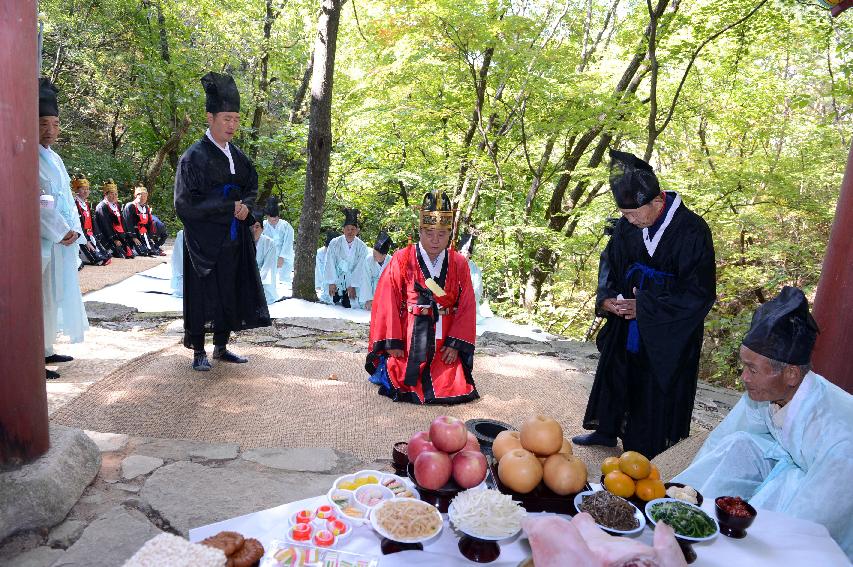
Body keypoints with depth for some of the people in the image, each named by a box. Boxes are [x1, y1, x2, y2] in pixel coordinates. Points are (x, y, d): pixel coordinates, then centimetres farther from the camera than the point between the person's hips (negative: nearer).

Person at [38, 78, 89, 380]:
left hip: (62, 241, 9)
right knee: (40, 298, -6)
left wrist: (73, 230, 8)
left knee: (54, 296, 15)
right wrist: (61, 232, -14)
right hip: (42, 242, -9)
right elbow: (37, 204, -17)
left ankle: (46, 350, 26)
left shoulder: (53, 157, 16)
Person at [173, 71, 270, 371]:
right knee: (202, 295, 2)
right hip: (204, 240, -6)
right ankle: (198, 352, 16)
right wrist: (229, 207, -15)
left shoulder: (238, 156, 8)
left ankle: (221, 347, 25)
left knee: (231, 293, 11)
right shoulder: (194, 156, -11)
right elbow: (186, 203, -14)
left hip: (234, 239, 6)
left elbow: (252, 187, 17)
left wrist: (245, 206, -6)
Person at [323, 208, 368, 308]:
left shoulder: (362, 247, -7)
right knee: (333, 302, -5)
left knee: (349, 306, -6)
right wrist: (331, 283, -13)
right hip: (336, 280, 0)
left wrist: (353, 285, -14)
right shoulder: (334, 243, -8)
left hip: (352, 281, 0)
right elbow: (330, 264, -9)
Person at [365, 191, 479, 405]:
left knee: (453, 389, 2)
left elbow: (466, 307, 2)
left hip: (444, 341, 2)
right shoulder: (402, 260, -5)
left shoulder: (459, 264, 2)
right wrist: (392, 342, -10)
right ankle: (385, 370, 37)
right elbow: (387, 302, -6)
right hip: (406, 339, -2)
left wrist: (455, 344, -6)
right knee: (406, 386, 3)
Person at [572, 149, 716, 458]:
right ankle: (606, 430, 41)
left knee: (655, 389, 6)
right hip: (626, 321, 6)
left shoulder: (692, 231, -23)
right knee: (613, 375, 20)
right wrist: (607, 298, -9)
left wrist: (644, 308, -22)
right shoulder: (627, 225, -8)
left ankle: (646, 451, 25)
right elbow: (609, 261, 9)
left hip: (666, 333, -6)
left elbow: (700, 293, -20)